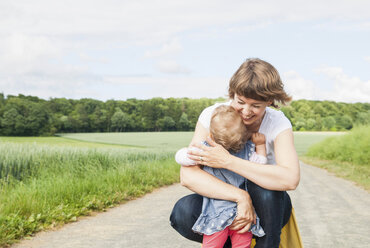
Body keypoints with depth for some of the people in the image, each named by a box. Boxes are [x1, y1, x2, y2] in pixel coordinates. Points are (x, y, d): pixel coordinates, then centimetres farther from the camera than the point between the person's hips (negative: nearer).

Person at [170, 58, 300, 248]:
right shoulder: (212, 115, -14)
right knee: (183, 212, -28)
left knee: (262, 189, -35)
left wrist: (227, 161, -36)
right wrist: (239, 196, -38)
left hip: (268, 207, -1)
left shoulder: (278, 123, -16)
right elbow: (187, 175, -25)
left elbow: (290, 179, -36)